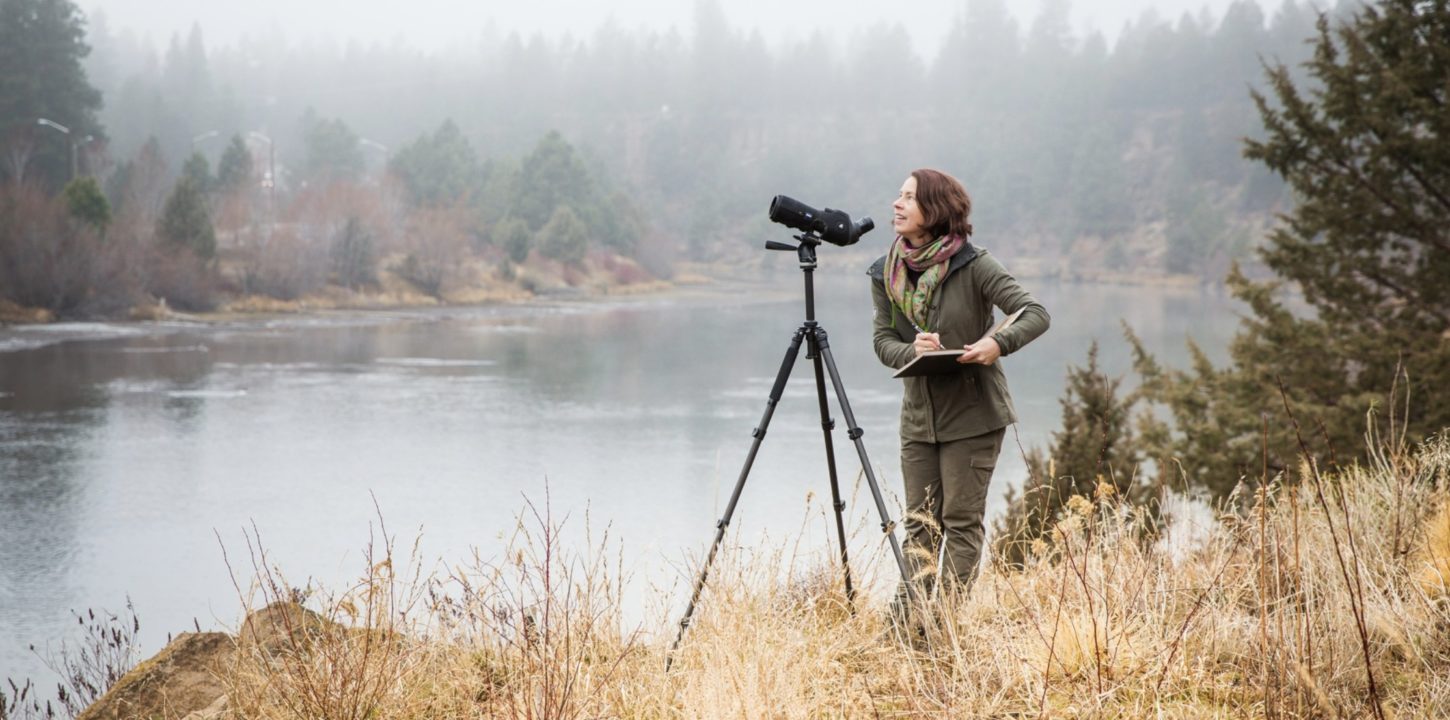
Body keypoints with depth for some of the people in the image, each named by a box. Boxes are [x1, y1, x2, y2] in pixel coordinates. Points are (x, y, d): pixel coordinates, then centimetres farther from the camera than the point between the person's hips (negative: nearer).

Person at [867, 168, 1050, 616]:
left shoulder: (973, 265, -13)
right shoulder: (885, 274, 2)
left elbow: (1036, 314, -15)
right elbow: (883, 340, 1)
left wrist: (998, 344, -34)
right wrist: (911, 351, -22)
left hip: (973, 414, -5)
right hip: (919, 415, 5)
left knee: (962, 521, -1)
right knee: (919, 523, 6)